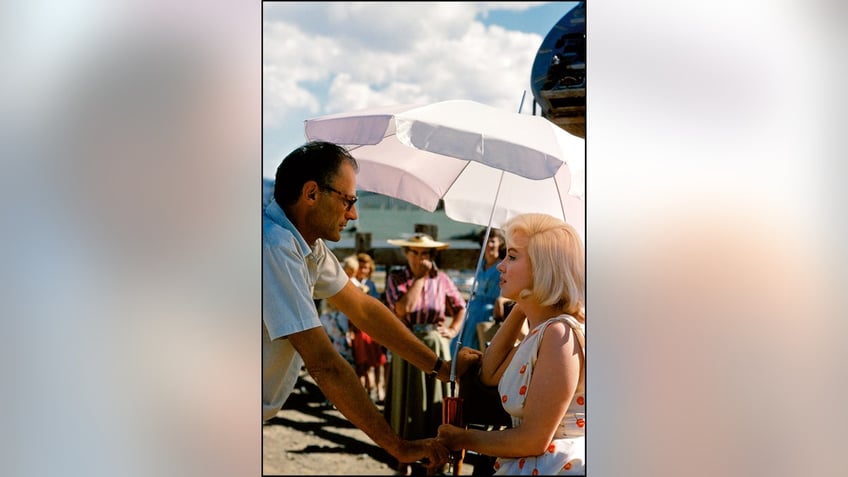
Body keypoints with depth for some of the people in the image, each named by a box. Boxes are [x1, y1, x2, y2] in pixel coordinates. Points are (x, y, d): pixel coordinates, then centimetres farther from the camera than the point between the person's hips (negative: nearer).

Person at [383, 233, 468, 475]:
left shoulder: (441, 279, 2)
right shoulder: (396, 278, -3)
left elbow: (460, 307, 14)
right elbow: (403, 308, -20)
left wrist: (453, 330, -2)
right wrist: (420, 277, -14)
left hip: (436, 347, 1)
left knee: (436, 400, 4)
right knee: (408, 400, 6)